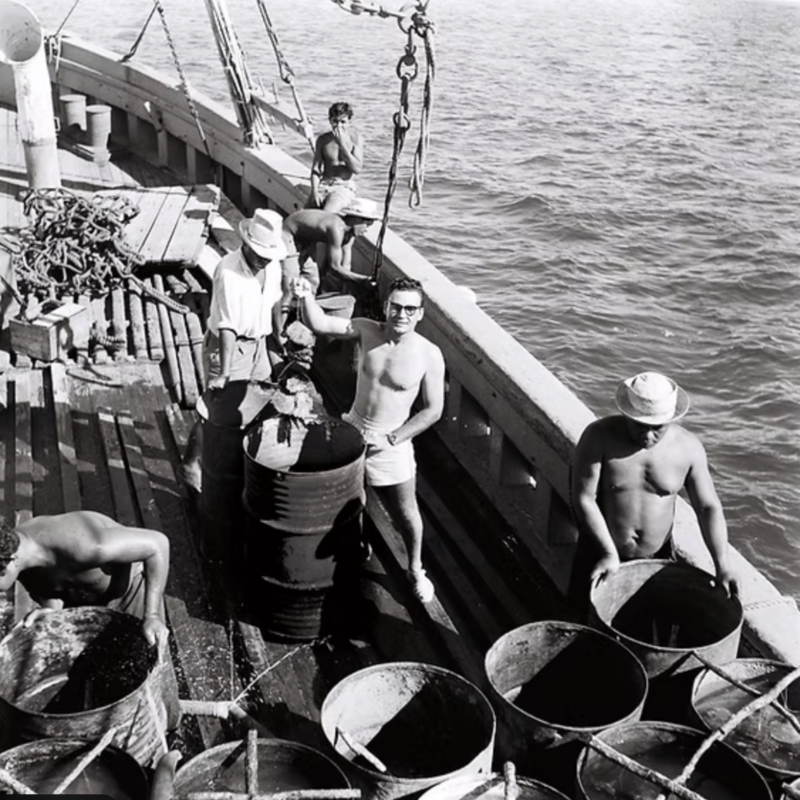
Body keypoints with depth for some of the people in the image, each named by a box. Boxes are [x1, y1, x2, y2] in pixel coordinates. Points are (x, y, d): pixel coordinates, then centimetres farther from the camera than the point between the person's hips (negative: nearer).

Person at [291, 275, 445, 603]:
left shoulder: (429, 355, -17)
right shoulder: (367, 331, -9)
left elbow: (433, 410, -12)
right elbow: (319, 324, -16)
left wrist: (391, 439, -17)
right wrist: (307, 296, -37)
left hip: (391, 443, -2)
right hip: (352, 430, 3)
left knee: (406, 513, 12)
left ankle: (415, 570, 38)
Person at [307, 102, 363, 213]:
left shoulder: (355, 138, -1)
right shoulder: (322, 139, 8)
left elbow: (357, 169, -10)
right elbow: (316, 168, 6)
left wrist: (342, 145, -15)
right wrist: (314, 190, -11)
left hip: (345, 186, -3)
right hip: (324, 184, 3)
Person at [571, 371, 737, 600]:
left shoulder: (688, 447, -11)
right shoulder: (600, 437, -19)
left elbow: (708, 507, -7)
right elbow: (584, 499, -19)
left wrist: (722, 566, -16)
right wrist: (609, 553, -23)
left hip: (657, 558, 2)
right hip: (602, 555, -2)